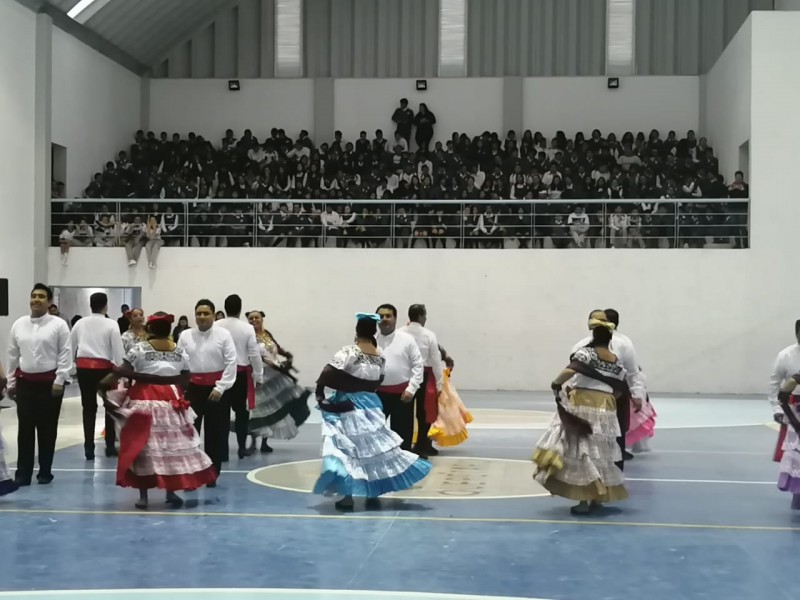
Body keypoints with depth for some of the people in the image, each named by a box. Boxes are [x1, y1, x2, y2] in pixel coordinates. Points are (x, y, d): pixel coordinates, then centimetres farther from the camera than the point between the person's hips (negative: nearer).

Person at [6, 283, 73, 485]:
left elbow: (65, 354, -6)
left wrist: (59, 380, -11)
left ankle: (45, 472, 16)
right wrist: (11, 382, 10)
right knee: (25, 428, 3)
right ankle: (23, 472, 10)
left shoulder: (58, 324, -3)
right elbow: (13, 355, 11)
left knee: (47, 428, 5)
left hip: (49, 382, -3)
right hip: (25, 382, 3)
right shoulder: (19, 324, 8)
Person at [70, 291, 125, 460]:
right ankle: (110, 446, 17)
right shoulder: (111, 325, -4)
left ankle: (89, 448, 9)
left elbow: (70, 347, 12)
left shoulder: (80, 323, 7)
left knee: (89, 408, 9)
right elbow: (118, 350, -8)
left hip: (84, 367, 3)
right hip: (103, 367, -3)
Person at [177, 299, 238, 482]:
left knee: (215, 433, 6)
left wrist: (220, 388, -12)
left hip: (216, 388, -1)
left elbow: (231, 363, -6)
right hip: (192, 388, 1)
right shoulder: (185, 335, 3)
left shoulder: (223, 335, -3)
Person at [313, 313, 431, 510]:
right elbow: (378, 381, 9)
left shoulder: (349, 352, -15)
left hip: (348, 407, -5)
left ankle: (347, 497, -2)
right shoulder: (380, 357, 2)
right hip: (370, 405, 5)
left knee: (348, 449, 0)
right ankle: (372, 494, 19)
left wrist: (319, 392, -5)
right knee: (374, 445, 14)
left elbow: (327, 374, -19)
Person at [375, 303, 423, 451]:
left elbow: (418, 365, -2)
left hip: (402, 393, -1)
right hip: (378, 393, 1)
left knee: (402, 432, 9)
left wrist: (411, 389, -9)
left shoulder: (407, 339, -2)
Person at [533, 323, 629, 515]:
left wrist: (557, 383, -13)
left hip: (582, 405, -5)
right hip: (604, 409, 5)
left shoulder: (586, 352, -5)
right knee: (599, 452, 14)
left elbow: (572, 369, -23)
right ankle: (598, 497, 21)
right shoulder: (617, 362, 11)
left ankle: (585, 500, -8)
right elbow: (621, 391, 13)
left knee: (582, 448, -3)